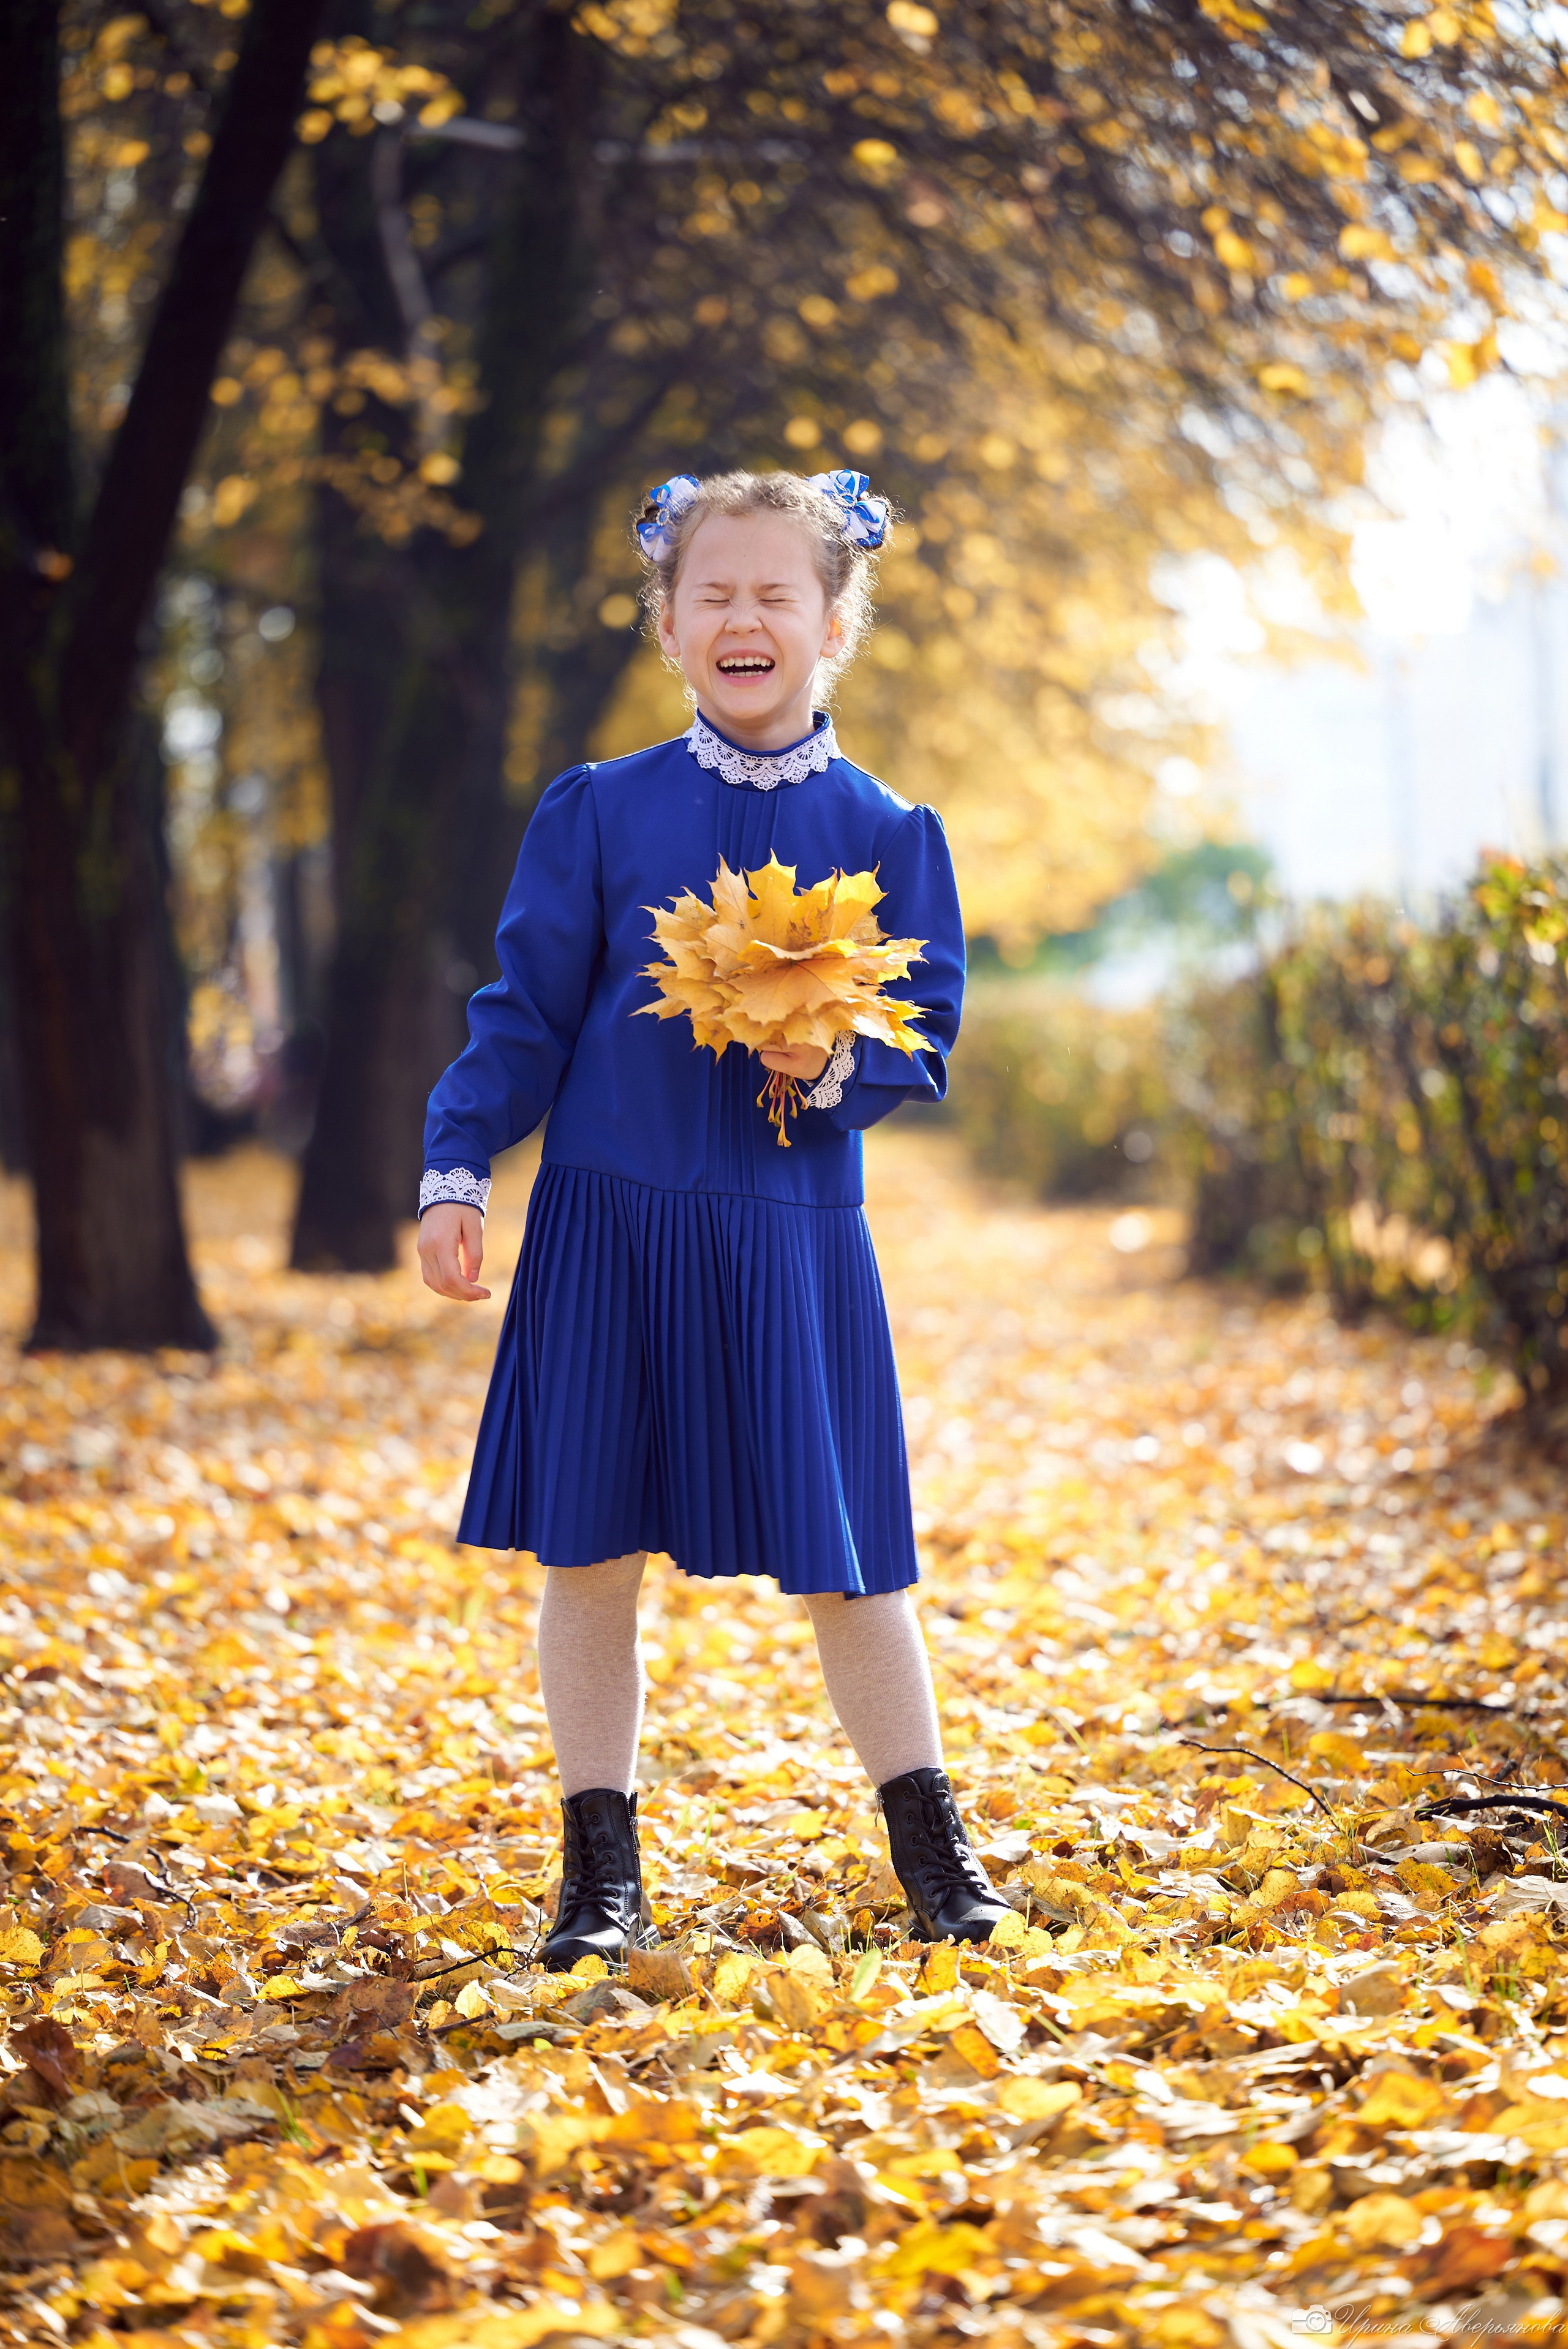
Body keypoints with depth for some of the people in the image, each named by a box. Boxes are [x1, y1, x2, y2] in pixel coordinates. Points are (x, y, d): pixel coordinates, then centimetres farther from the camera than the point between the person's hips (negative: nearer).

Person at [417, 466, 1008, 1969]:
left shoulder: (884, 831, 3)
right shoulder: (600, 811, 4)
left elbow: (925, 1037, 2)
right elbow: (525, 1012, 6)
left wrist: (838, 1064, -18)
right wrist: (455, 1171, -3)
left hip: (793, 1233, -1)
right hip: (605, 1223, 1)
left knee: (843, 1560, 4)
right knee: (586, 1551, 3)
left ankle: (930, 1846, 21)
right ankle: (601, 1870, 16)